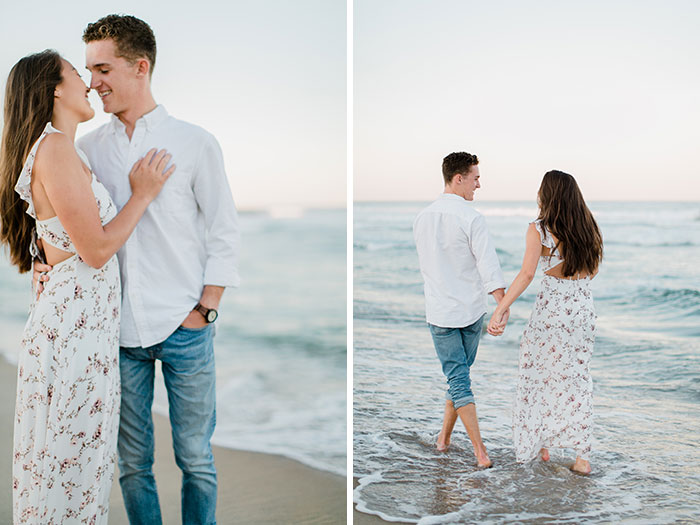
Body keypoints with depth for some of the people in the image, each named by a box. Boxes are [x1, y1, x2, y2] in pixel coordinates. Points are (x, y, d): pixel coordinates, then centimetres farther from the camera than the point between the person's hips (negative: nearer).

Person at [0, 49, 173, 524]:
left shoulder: (54, 148, 17)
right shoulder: (55, 147, -15)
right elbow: (95, 249, -17)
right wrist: (143, 195, -4)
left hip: (84, 319, 10)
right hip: (76, 323, -10)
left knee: (74, 457, 17)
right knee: (71, 458, 1)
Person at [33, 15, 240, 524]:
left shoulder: (195, 144, 0)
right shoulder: (87, 148, 7)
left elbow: (224, 233, 2)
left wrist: (205, 310, -4)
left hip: (183, 328, -2)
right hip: (118, 329, 3)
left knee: (195, 458, 7)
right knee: (132, 461, 11)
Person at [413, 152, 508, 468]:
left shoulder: (423, 218, 1)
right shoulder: (471, 218, -14)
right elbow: (489, 266, -20)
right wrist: (503, 307, -21)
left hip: (440, 311, 2)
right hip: (471, 310, -2)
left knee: (457, 378, 4)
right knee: (460, 373, 16)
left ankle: (480, 451, -1)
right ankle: (444, 437, 26)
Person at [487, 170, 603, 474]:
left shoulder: (539, 229, -12)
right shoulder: (588, 227, 5)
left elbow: (526, 274, -22)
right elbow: (592, 271, 15)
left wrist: (499, 311, -24)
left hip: (551, 308, -5)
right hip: (584, 309, 5)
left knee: (539, 374, 13)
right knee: (576, 378, 11)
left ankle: (538, 444, 25)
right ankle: (582, 456, 9)